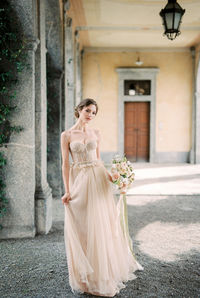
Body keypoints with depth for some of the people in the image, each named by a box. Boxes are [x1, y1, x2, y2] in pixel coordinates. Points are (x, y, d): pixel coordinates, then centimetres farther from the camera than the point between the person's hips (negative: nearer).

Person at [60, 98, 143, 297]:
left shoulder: (96, 133, 9)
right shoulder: (67, 135, 0)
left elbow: (98, 159, 13)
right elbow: (65, 164, -3)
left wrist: (110, 176, -1)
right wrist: (67, 190, -8)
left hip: (98, 180, 2)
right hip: (79, 181, -2)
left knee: (101, 224, 7)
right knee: (81, 227, 3)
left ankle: (105, 271, 25)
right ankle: (86, 274, 19)